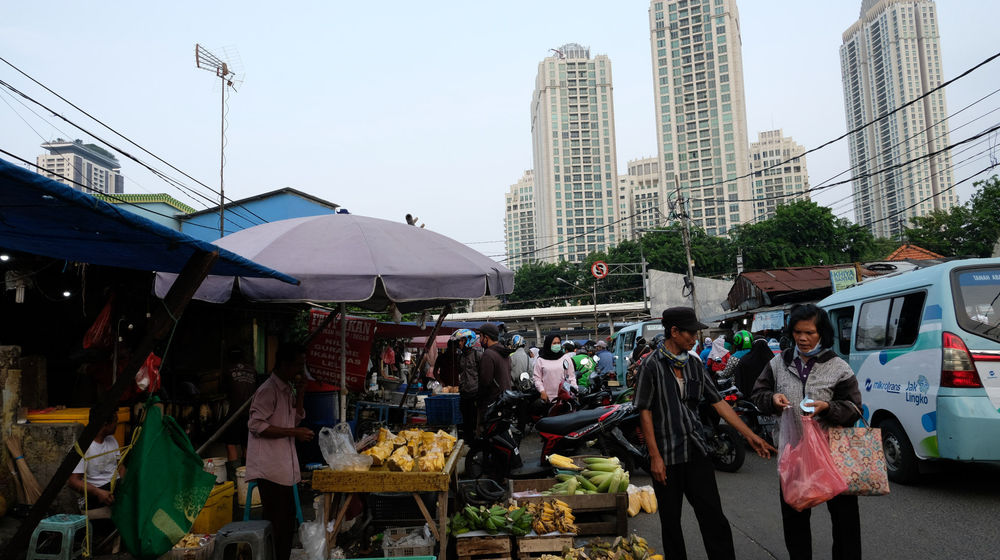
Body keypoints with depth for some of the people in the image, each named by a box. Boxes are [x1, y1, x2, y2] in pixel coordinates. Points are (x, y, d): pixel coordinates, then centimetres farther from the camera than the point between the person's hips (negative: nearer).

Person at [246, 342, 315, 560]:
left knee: (286, 519, 15)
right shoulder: (268, 390, -14)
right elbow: (256, 425, -20)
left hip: (284, 466, 9)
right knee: (276, 521, -5)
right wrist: (294, 433, -19)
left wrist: (299, 395, 3)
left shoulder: (288, 389, 14)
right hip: (270, 467, -9)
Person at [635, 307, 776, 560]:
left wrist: (749, 435, 9)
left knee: (713, 517, 4)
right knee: (671, 520, 9)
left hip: (696, 451, 5)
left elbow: (718, 402, 12)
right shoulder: (652, 365, -10)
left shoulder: (693, 363, 7)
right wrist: (655, 456, -13)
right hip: (666, 455, -4)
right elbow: (645, 412, -10)